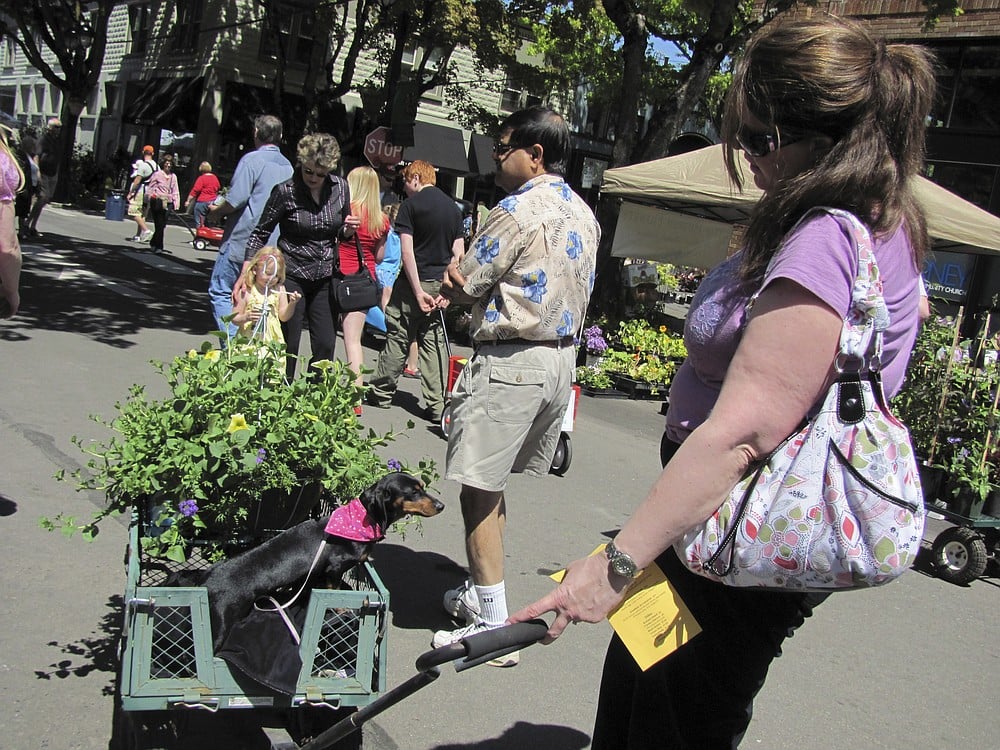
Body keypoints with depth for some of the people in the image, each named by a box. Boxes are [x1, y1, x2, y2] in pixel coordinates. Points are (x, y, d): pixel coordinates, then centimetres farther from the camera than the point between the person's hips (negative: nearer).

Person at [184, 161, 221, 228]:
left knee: (199, 224, -3)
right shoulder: (215, 178, 8)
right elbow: (218, 188, 22)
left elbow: (195, 190, -14)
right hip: (213, 202, 7)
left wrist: (188, 201, -10)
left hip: (202, 202, -7)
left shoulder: (201, 178, -10)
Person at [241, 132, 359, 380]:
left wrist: (349, 230, -10)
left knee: (326, 345, 2)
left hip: (325, 278, 4)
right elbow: (260, 234, -4)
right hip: (291, 276, -4)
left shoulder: (340, 188, 1)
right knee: (287, 346, -1)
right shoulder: (286, 191, -10)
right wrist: (246, 273, -15)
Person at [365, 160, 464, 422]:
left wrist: (418, 290, -15)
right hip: (441, 283, 5)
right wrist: (447, 288, 2)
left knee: (398, 337, 7)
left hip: (416, 282, -5)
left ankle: (381, 392, 20)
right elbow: (458, 253, 5)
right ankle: (436, 405, 6)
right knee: (433, 340, 8)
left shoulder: (411, 204, -7)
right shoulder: (453, 207, 10)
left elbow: (407, 250, -15)